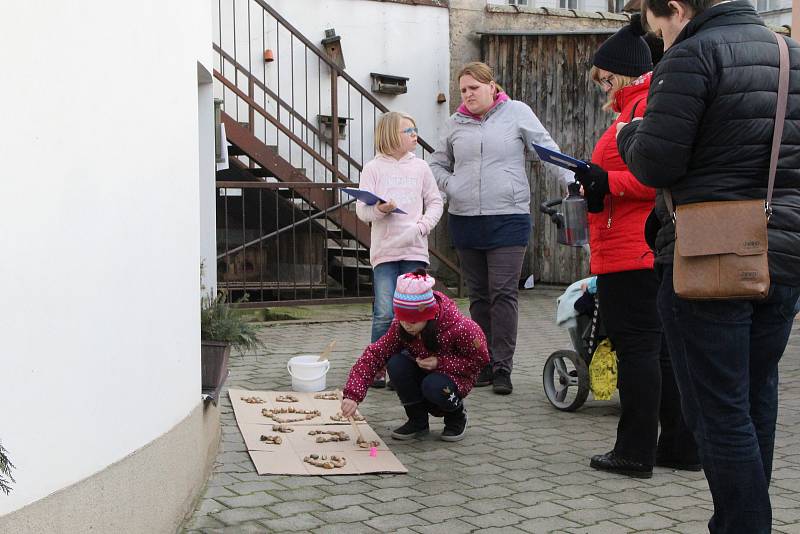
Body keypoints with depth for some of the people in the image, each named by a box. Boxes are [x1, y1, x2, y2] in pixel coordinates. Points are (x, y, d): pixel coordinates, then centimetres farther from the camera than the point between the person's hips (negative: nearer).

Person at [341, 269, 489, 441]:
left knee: (433, 386, -36)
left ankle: (457, 416, -1)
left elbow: (480, 359, -16)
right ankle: (417, 420, -5)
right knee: (396, 364, -26)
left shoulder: (460, 328, -30)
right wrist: (352, 395, -36)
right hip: (422, 373, 4)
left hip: (455, 376, -4)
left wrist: (441, 363, -29)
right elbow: (374, 354, -23)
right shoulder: (399, 327, -20)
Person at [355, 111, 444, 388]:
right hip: (384, 250, -2)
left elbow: (435, 202, 11)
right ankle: (377, 368, 8)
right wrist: (379, 209, -21)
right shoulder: (373, 168, 3)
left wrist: (421, 226, -5)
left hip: (414, 250, 2)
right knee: (384, 314, -5)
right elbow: (361, 210, -1)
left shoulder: (420, 167, 10)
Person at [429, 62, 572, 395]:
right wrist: (450, 187, 1)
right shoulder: (456, 123, 10)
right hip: (464, 220, 4)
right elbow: (437, 164, 21)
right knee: (478, 295, 9)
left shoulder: (516, 112, 2)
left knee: (504, 294, -8)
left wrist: (571, 180, -14)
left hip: (508, 218, -4)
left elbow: (548, 149, -2)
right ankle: (483, 364, 17)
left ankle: (502, 367, -4)